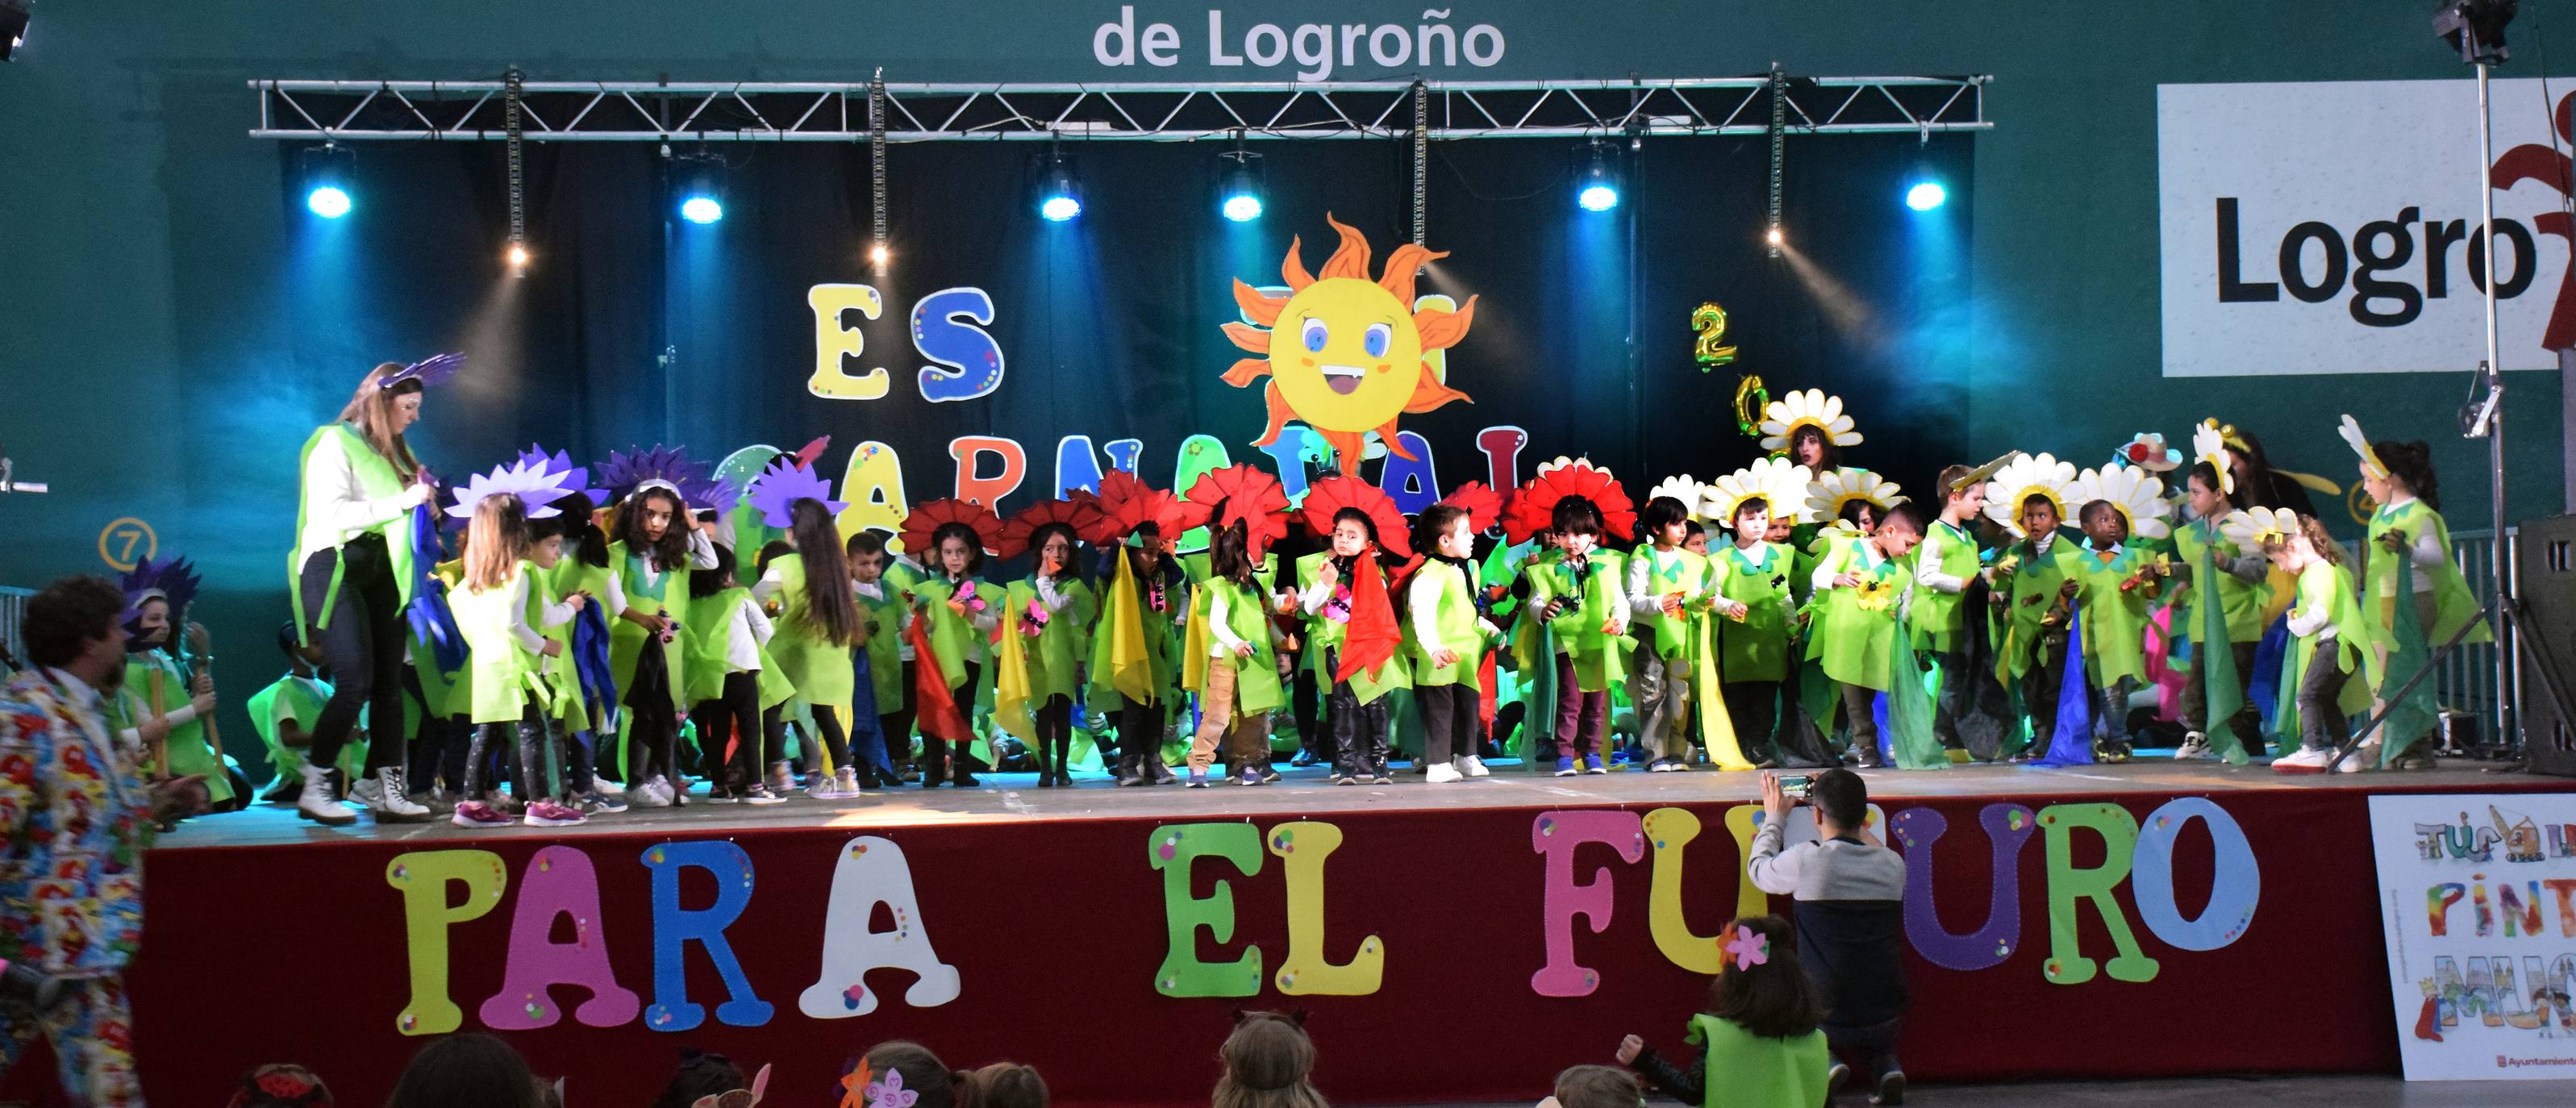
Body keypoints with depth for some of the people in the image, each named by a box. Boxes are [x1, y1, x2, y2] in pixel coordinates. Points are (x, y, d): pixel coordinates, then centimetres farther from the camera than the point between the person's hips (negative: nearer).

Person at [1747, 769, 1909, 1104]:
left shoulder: (1806, 860, -13)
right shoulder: (1893, 865, -1)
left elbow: (1758, 868, 9)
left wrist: (1775, 816, 23)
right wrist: (1848, 804, 31)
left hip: (1827, 1019, -3)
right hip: (1888, 1019, 3)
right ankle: (1884, 1064, 8)